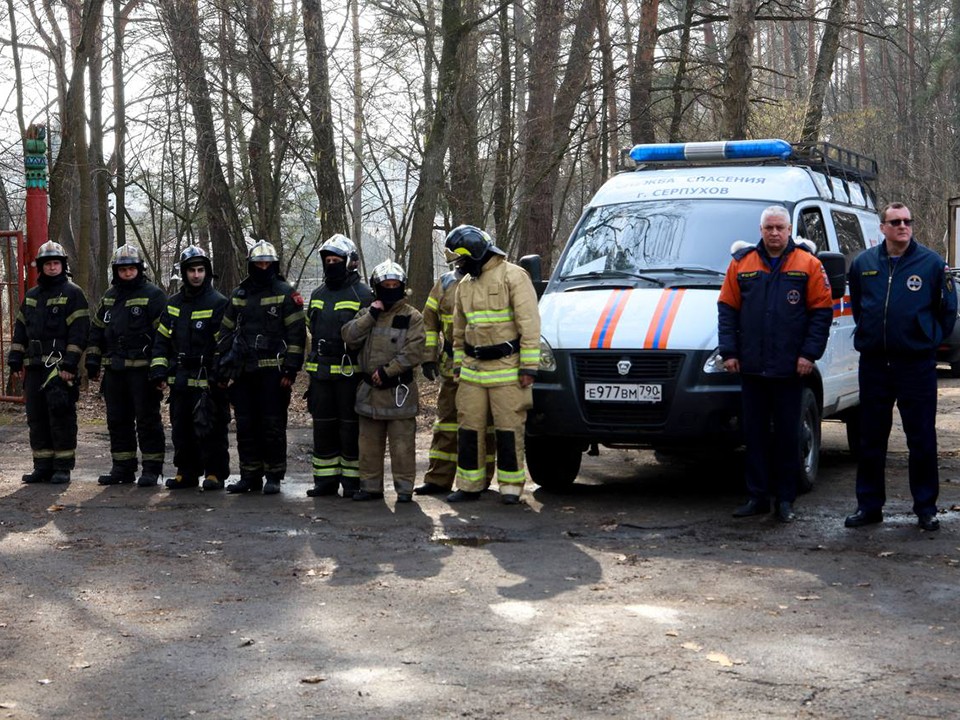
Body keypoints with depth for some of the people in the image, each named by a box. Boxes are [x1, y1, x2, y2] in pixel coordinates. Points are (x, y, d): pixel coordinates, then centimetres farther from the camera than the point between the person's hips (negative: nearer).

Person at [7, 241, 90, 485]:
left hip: (60, 367, -6)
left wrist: (70, 364, -16)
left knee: (61, 418, -6)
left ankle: (63, 467, 0)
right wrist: (16, 360, 10)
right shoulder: (31, 296, 19)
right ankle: (42, 466, 14)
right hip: (34, 367, 6)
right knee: (37, 418, 7)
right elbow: (20, 329, 20)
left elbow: (79, 332, -8)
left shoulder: (73, 294, -1)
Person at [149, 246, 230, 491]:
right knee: (181, 429, 11)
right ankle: (186, 472, 20)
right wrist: (159, 371, 7)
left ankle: (215, 473, 2)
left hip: (208, 381, -6)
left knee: (210, 429, -6)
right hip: (179, 379, 6)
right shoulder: (173, 305, 14)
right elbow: (161, 340, 16)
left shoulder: (218, 303, -3)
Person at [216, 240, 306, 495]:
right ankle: (250, 476, 16)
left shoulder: (286, 293, 0)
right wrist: (222, 369, 12)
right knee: (245, 426, 7)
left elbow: (296, 333, -5)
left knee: (272, 426, -2)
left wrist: (290, 369, -12)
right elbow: (225, 333, 18)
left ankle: (273, 477, 6)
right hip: (242, 372, 5)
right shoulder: (238, 296, 15)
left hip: (272, 372, -5)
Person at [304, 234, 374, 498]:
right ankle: (326, 479, 16)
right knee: (323, 426, 9)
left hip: (350, 373, -6)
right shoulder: (318, 295, 16)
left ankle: (352, 479, 7)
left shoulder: (362, 294, -4)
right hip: (321, 374, 6)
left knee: (351, 427, -1)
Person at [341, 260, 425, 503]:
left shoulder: (412, 317, -2)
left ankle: (404, 488, 5)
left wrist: (388, 371, -16)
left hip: (398, 390, -4)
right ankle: (370, 486, 20)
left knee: (402, 443, -3)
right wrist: (371, 315, -10)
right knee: (369, 442, 11)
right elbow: (350, 337, -3)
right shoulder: (367, 314, 12)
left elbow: (413, 352, -11)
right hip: (369, 390, 5)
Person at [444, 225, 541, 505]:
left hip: (506, 370, -7)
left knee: (509, 428, -2)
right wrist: (458, 365, 21)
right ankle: (469, 485, 14)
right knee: (469, 427, 6)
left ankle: (511, 486, 7)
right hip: (472, 370, 7)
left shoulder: (512, 276, -7)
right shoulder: (465, 285, 16)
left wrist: (528, 366, -15)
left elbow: (529, 323, -11)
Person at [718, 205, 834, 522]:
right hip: (751, 366, 2)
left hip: (789, 368, -2)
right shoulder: (741, 263, 6)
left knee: (787, 435, 4)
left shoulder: (808, 264, 0)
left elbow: (822, 311, -1)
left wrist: (810, 353, -8)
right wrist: (729, 351, 1)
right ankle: (757, 497, 16)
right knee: (754, 434, 8)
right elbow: (727, 308, 8)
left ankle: (785, 499, 13)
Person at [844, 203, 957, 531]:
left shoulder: (931, 263, -2)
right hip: (874, 365, 3)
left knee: (922, 440, 2)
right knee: (871, 439, 9)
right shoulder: (863, 263, 6)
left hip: (917, 365, -3)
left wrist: (930, 339, 4)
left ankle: (926, 507, 12)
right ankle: (869, 505, 18)